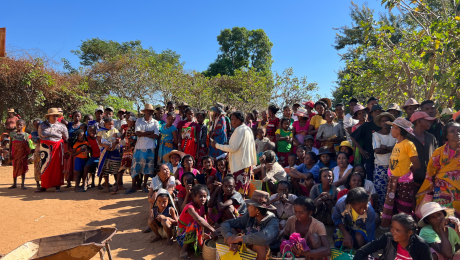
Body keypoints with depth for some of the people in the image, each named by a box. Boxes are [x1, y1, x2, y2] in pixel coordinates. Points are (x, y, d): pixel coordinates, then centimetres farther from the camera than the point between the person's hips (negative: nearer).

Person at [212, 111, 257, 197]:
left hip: (239, 165, -10)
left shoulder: (240, 130, -15)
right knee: (243, 190, 14)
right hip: (247, 163, 10)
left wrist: (217, 145, -11)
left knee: (237, 190, -6)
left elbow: (233, 148, -19)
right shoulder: (248, 129, 15)